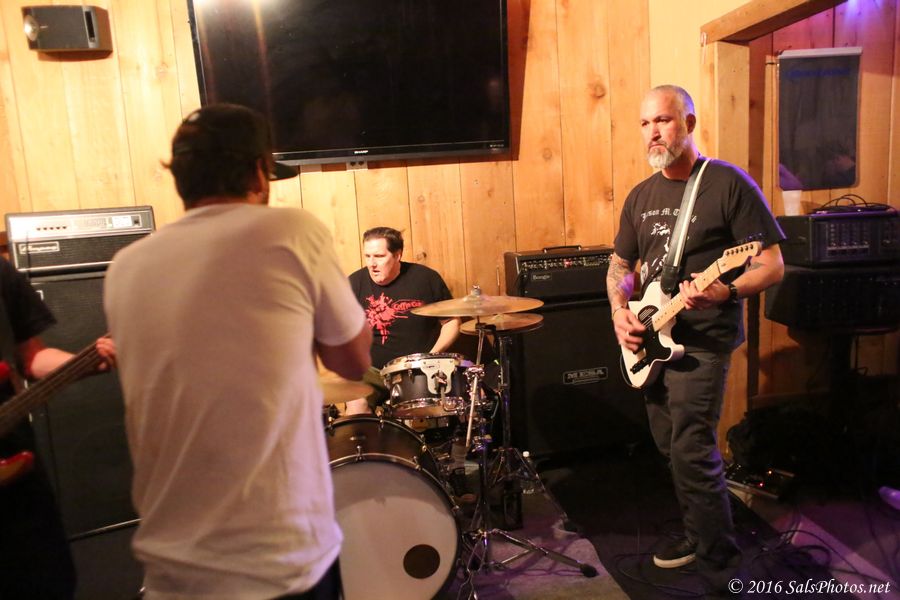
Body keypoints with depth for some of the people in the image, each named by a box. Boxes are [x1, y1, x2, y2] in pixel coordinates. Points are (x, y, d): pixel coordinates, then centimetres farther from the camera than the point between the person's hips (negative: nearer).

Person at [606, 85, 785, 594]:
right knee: (670, 446, 15)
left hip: (702, 341, -7)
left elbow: (773, 265, -9)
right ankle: (699, 533, 35)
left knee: (691, 451, -10)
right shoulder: (641, 196, 11)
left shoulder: (728, 183, -8)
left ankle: (724, 567, 9)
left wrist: (726, 292, -28)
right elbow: (620, 265, 17)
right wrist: (620, 309, -2)